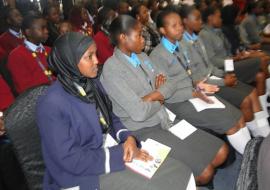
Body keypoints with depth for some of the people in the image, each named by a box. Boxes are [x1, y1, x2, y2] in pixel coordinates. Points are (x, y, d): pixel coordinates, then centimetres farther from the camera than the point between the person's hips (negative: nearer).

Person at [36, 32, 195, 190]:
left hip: (111, 148, 7)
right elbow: (70, 160, -21)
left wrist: (128, 138, -11)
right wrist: (120, 153, -18)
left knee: (181, 172, -4)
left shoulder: (92, 82, 2)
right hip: (81, 174, -6)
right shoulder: (52, 104, -21)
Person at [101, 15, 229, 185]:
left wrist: (150, 98, -12)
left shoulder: (142, 56, 8)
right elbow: (139, 113, -24)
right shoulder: (111, 70, -18)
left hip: (167, 119, 8)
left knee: (221, 152, 3)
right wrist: (158, 98, -5)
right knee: (205, 172, -13)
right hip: (145, 131, -8)